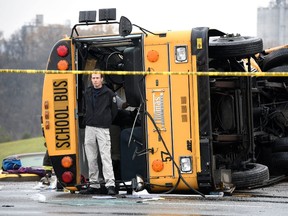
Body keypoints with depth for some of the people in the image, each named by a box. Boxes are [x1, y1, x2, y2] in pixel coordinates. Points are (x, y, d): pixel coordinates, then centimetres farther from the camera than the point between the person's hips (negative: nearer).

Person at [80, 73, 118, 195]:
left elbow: (114, 110, 7)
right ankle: (94, 184, 13)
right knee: (91, 158, 6)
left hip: (103, 129, -5)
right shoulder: (87, 93, 11)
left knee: (106, 156, -12)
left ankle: (110, 185, -17)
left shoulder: (109, 93, -1)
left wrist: (107, 121, 9)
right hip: (89, 128, 5)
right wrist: (88, 120, 14)